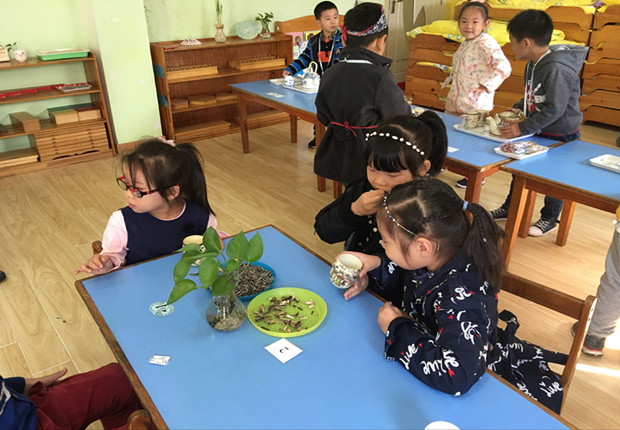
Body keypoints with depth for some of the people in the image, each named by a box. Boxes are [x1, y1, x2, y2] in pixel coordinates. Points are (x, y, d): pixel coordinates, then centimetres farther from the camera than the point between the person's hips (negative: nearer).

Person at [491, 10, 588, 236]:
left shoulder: (557, 69, -28)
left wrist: (522, 128, -28)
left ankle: (549, 218, 28)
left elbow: (554, 110, -29)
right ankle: (509, 208, 36)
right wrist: (517, 109, 0)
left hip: (561, 136, -9)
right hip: (538, 132, 9)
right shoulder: (533, 65, 0)